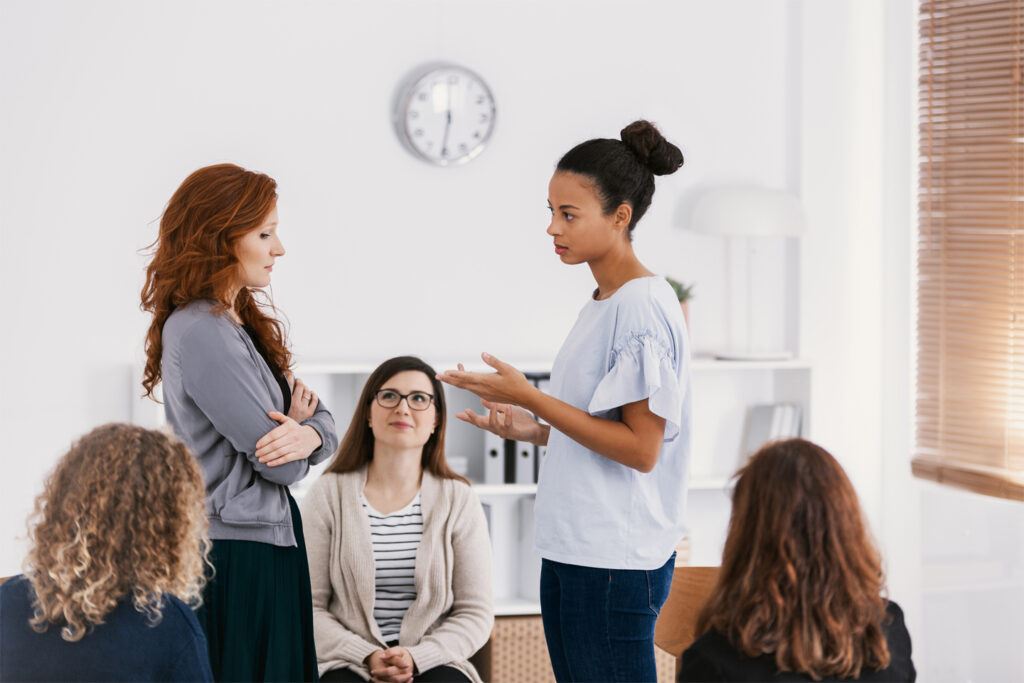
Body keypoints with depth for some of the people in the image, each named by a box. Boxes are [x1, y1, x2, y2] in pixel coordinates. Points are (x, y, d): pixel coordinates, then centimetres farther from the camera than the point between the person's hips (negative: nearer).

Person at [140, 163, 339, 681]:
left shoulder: (242, 323, 13)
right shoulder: (200, 331, -17)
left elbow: (320, 417, 10)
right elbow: (280, 464, -19)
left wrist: (309, 434, -12)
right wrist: (297, 426, 2)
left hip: (266, 544, 9)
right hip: (234, 555, -9)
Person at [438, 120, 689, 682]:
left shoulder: (645, 307, -15)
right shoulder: (601, 304, 14)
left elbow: (641, 448, -19)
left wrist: (529, 397, -19)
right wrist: (531, 430, 7)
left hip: (616, 563, -9)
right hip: (569, 551, 9)